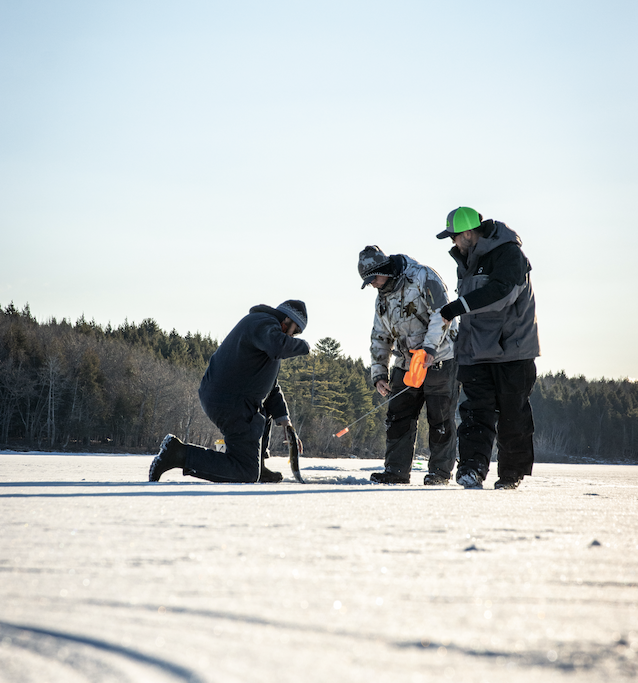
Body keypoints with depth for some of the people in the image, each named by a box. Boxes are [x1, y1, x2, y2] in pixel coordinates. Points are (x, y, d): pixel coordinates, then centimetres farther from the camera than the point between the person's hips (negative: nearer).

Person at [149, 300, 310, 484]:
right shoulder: (265, 324, -9)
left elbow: (269, 385, 30)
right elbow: (278, 346, -34)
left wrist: (282, 418, 24)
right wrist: (302, 345, -13)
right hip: (232, 405, -11)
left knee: (266, 407, 37)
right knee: (245, 474, -9)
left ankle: (257, 467, 30)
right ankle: (179, 453, -14)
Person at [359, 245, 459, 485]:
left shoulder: (422, 277, -9)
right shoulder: (382, 299, 14)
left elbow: (441, 313, -18)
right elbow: (380, 338, 19)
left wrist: (430, 347, -27)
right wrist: (379, 373, 11)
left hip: (439, 360, -7)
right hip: (406, 365, 7)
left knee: (440, 418, -3)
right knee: (398, 417, 3)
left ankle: (440, 470, 5)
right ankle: (397, 470, 8)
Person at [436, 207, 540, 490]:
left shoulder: (508, 254, -11)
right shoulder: (466, 260, 17)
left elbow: (502, 290, -28)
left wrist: (459, 307, -30)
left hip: (511, 350, -6)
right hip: (476, 352, 6)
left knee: (513, 414, 1)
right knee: (477, 409, -8)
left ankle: (512, 474, 14)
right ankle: (472, 468, -18)